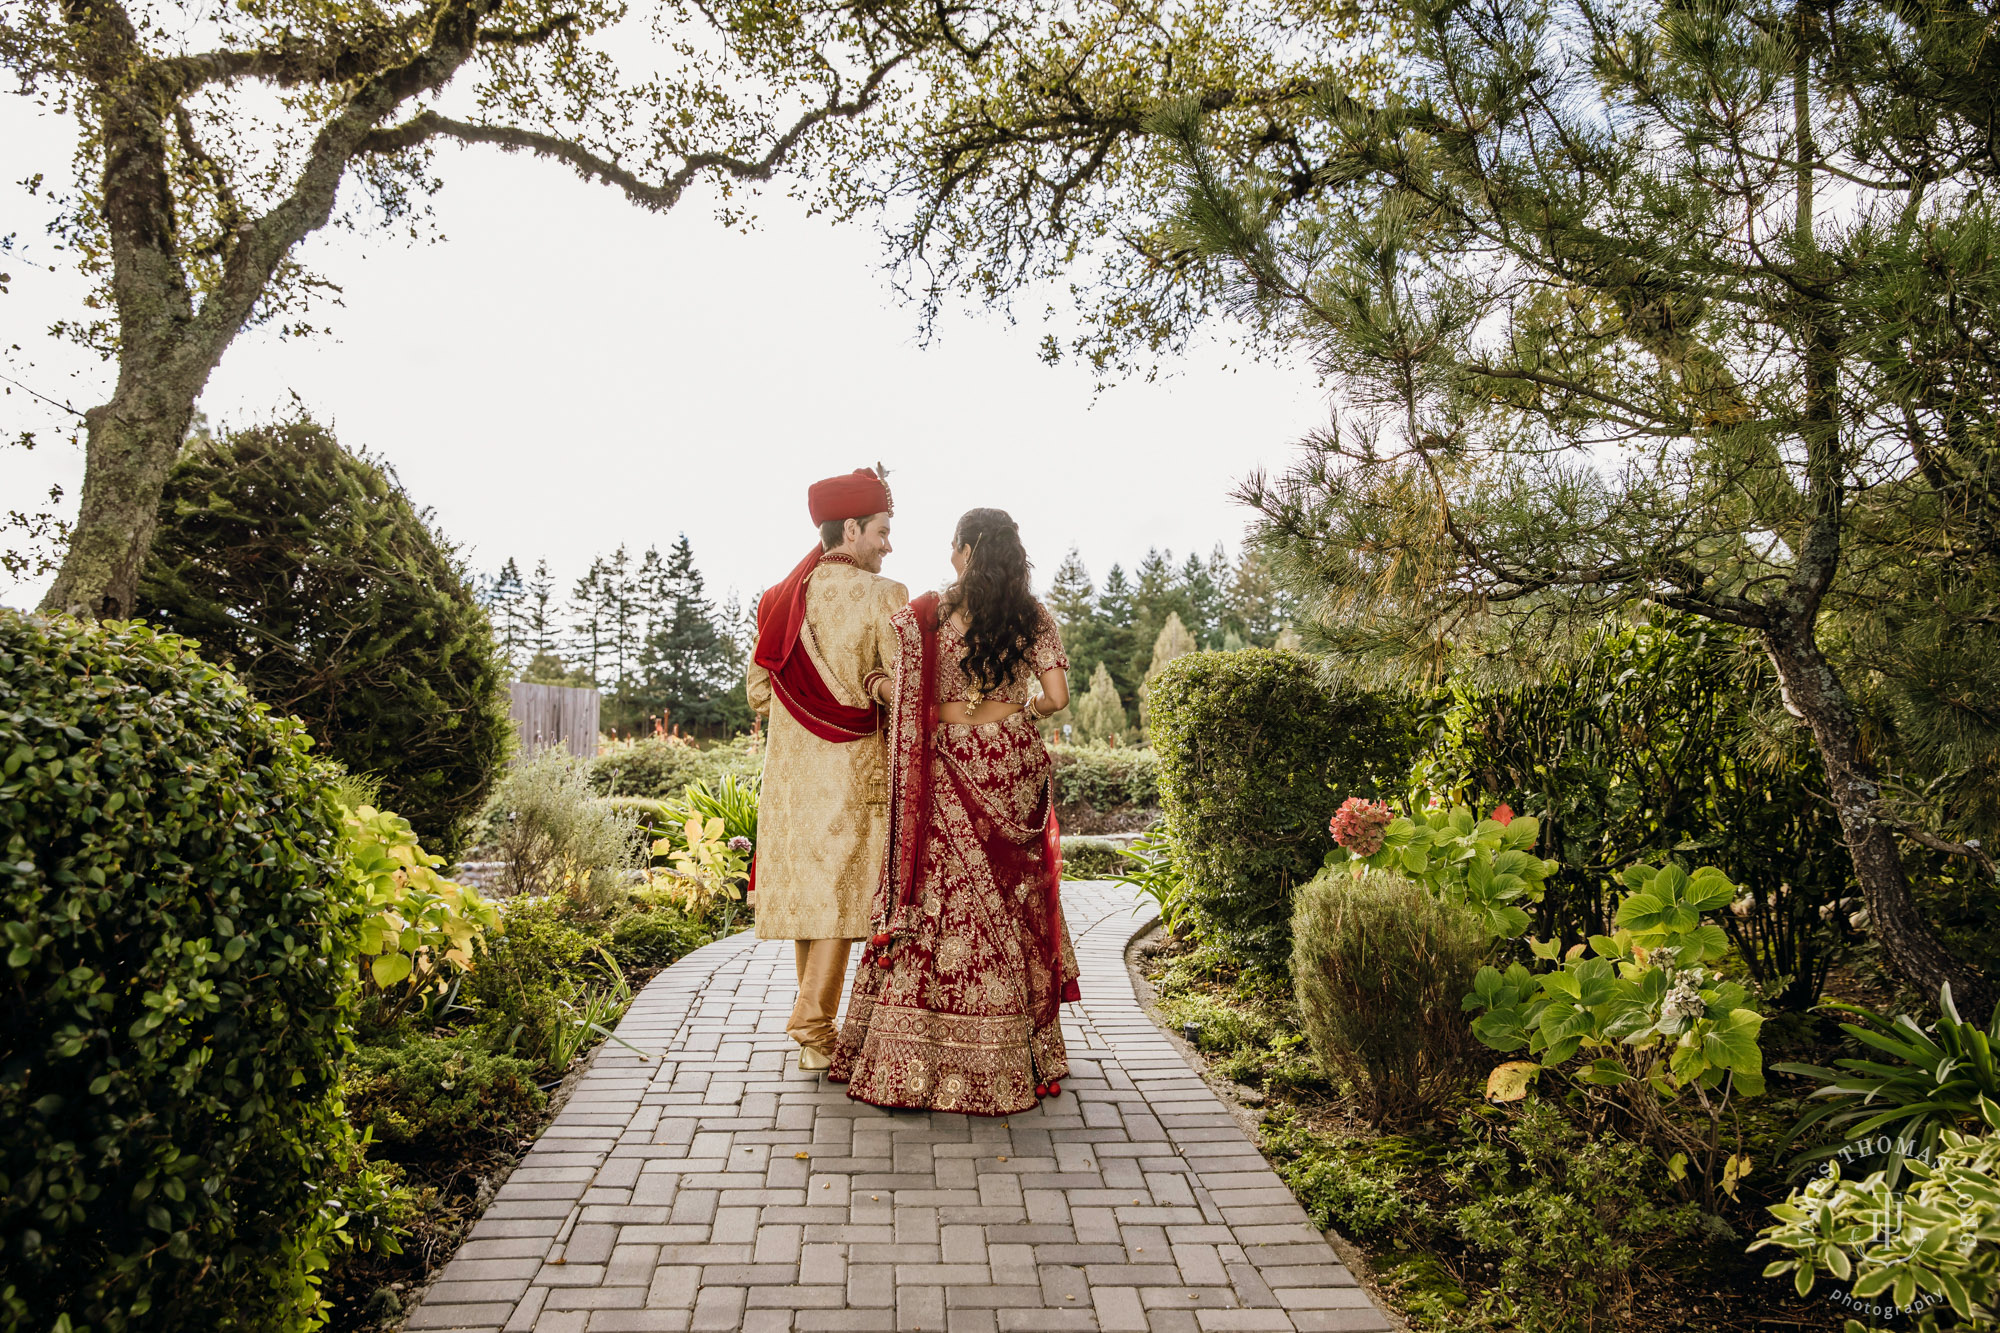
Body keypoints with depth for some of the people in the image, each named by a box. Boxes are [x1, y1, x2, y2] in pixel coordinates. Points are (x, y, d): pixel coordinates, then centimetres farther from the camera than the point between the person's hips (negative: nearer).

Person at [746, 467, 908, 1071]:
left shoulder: (780, 598, 8)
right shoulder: (882, 595, -9)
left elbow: (758, 689, 11)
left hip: (791, 768, 6)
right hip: (853, 766, -6)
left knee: (807, 881, 13)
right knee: (841, 886, 0)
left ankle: (814, 1026, 24)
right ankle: (814, 1030, 1)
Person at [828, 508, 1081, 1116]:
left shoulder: (924, 614, -5)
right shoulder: (1036, 618, 1)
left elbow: (901, 693, -11)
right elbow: (1056, 696, -5)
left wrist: (873, 682, 10)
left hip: (951, 769, -2)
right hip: (1015, 765, 2)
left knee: (938, 902, 4)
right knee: (1013, 902, 11)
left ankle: (912, 1062, 9)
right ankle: (1015, 1057, 21)